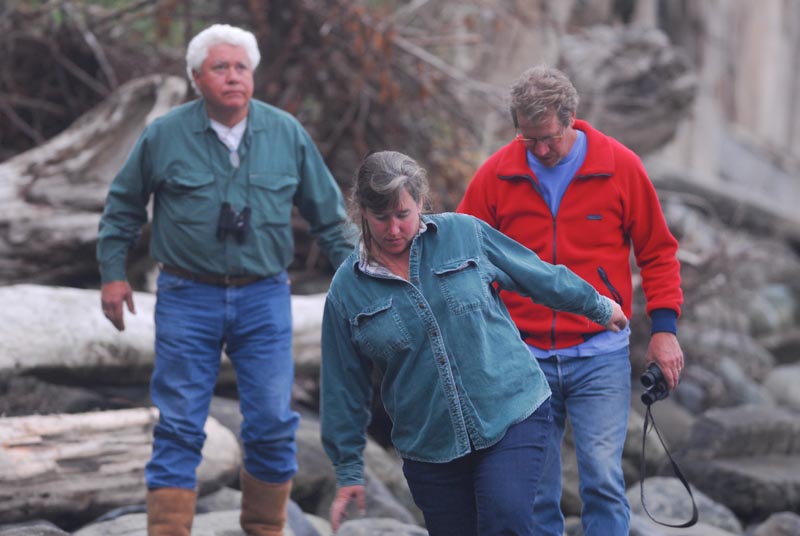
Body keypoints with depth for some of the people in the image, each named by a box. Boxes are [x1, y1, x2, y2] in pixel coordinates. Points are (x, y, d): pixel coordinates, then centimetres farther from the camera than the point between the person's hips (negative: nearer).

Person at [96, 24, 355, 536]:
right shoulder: (164, 136, -2)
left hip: (265, 299, 2)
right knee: (179, 430, -2)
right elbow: (123, 206, 12)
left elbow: (329, 213, 12)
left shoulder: (286, 133, 3)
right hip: (188, 297, -2)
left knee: (273, 426, 4)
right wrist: (113, 273, 8)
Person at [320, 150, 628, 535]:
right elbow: (344, 387, 9)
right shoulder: (346, 290, 1)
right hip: (429, 448, 2)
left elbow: (541, 276, 14)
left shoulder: (464, 233, -1)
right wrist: (349, 470, 11)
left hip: (512, 414, -2)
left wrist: (598, 307, 25)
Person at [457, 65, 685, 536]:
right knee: (533, 490, 4)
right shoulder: (496, 174, 0)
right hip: (524, 356, 2)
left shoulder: (621, 167, -2)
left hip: (600, 356, -1)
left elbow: (657, 251, 6)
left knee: (603, 478, -8)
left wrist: (664, 325, -2)